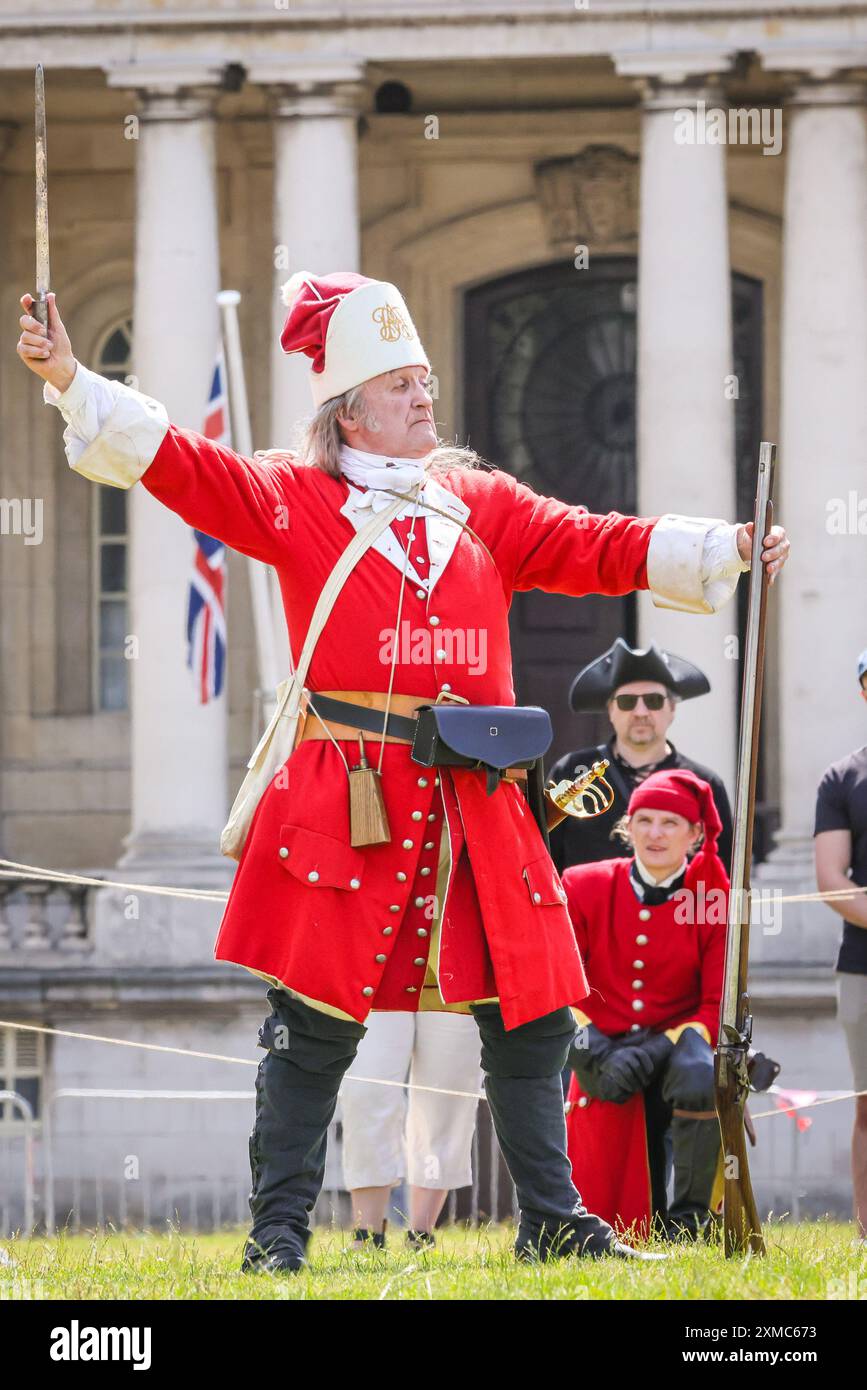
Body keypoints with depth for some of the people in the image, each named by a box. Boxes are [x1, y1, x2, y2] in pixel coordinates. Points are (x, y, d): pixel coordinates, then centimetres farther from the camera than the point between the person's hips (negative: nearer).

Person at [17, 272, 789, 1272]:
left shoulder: (483, 506, 15)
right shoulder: (296, 503, 4)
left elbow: (600, 548, 11)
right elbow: (178, 464, -3)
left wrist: (729, 551, 1)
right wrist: (69, 382, -13)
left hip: (477, 805, 4)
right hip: (343, 803, -4)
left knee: (531, 1015, 6)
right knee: (315, 1019, -4)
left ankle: (551, 1222, 18)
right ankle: (279, 1229, 3)